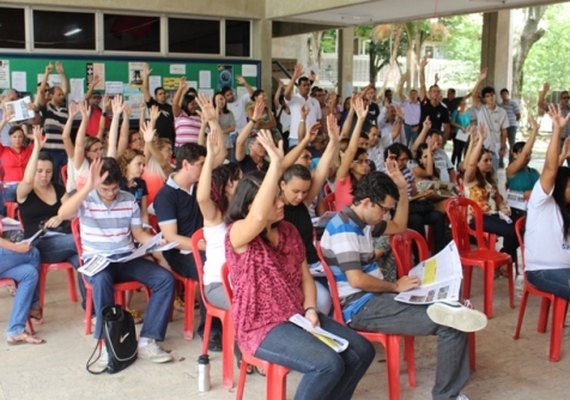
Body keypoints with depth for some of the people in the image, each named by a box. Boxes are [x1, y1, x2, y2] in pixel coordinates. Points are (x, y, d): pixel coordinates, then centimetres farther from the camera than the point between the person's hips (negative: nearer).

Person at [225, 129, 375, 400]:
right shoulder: (238, 234, -14)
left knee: (361, 352, -3)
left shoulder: (288, 231, 9)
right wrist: (276, 163, -39)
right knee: (329, 364, -26)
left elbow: (304, 277, 12)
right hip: (261, 326, -8)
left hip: (297, 317, 8)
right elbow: (259, 217, -38)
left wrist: (310, 310, -6)